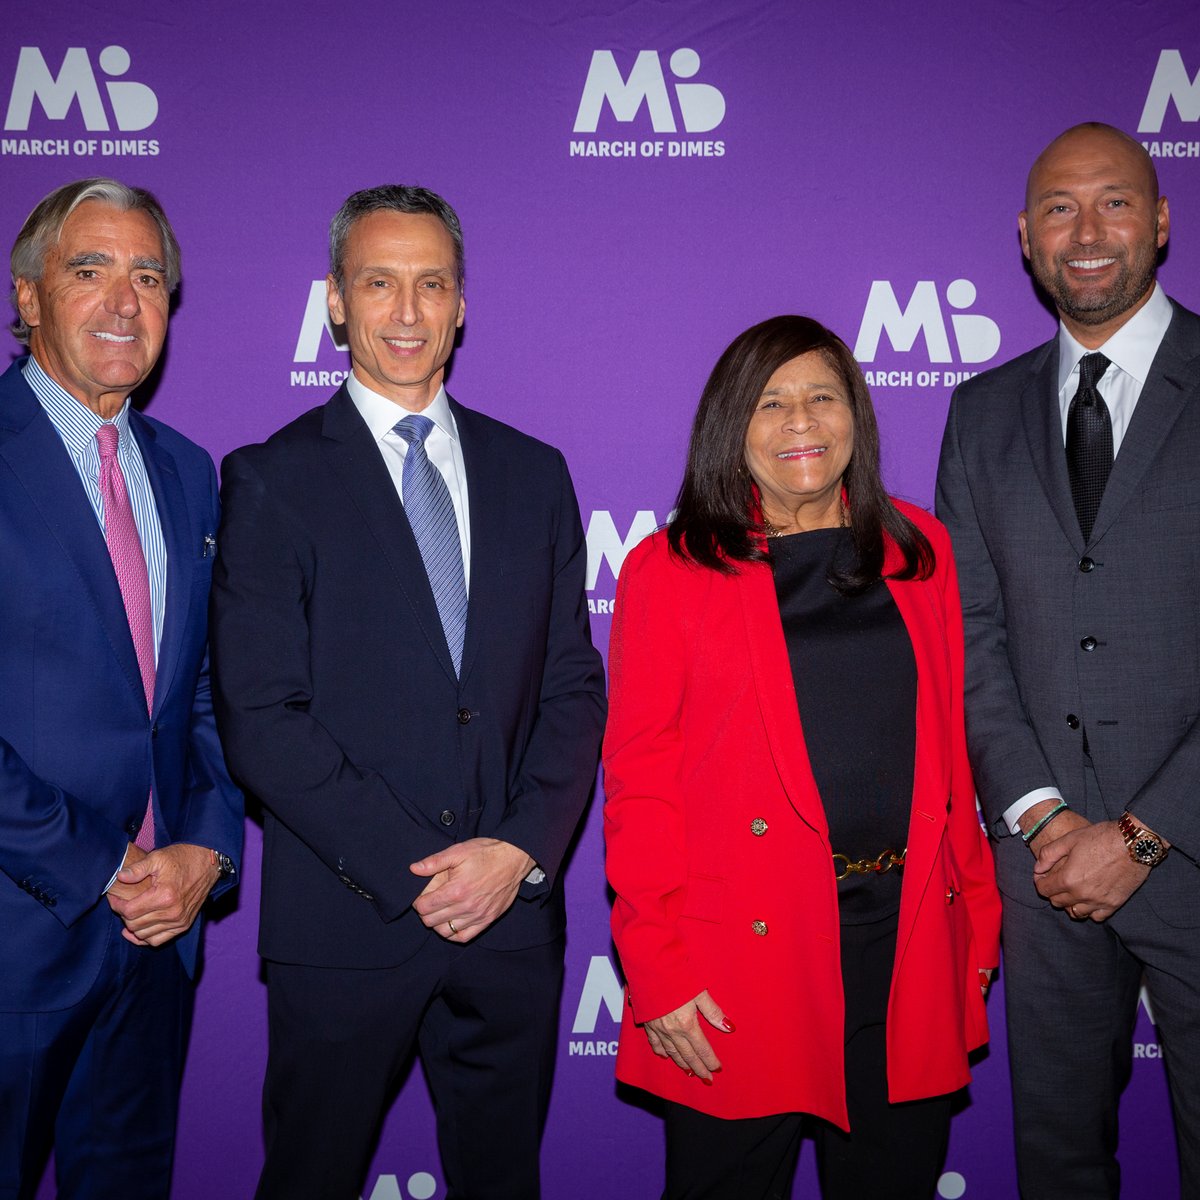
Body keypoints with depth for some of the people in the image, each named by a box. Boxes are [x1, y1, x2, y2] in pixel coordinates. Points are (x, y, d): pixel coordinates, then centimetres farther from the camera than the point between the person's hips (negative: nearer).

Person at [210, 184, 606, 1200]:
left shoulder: (534, 474, 9)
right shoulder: (271, 480, -3)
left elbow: (573, 687, 7)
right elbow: (260, 717, -10)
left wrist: (519, 849, -7)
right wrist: (409, 872, -14)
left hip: (513, 913, 3)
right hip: (344, 926, -3)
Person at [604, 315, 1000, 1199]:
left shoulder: (920, 549, 9)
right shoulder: (672, 569, -2)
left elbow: (954, 745, 11)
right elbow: (638, 783, -4)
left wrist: (978, 916, 6)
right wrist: (658, 966, -10)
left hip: (908, 938, 3)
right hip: (741, 953, -3)